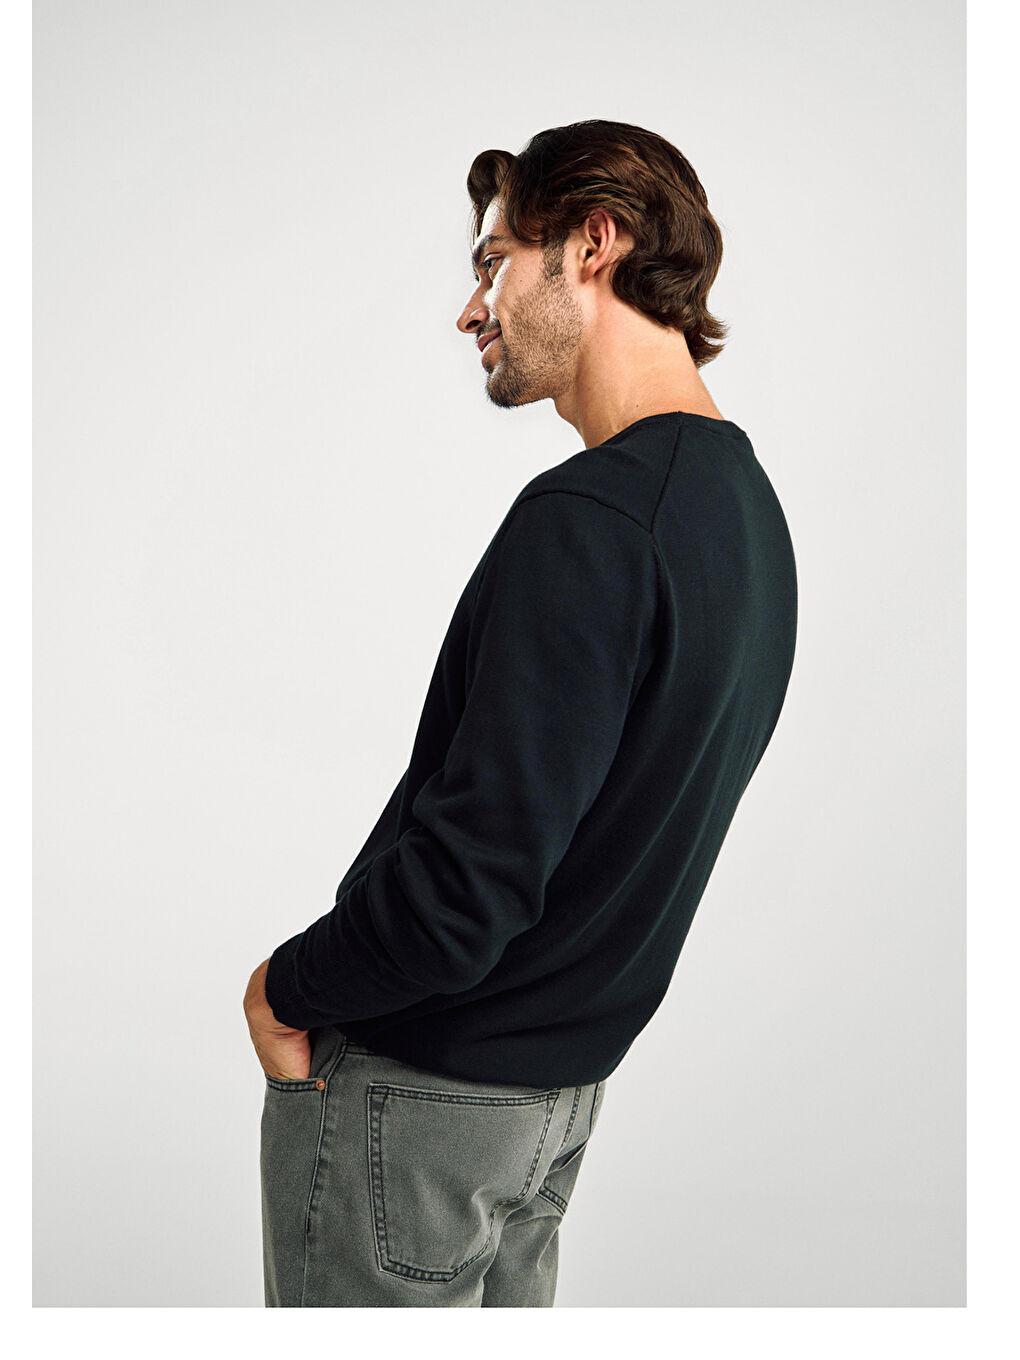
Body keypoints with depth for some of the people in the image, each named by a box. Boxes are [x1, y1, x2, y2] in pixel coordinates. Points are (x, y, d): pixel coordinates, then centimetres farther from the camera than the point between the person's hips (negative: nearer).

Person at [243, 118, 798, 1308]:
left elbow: (464, 890, -30)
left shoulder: (585, 520, -26)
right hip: (570, 1077, 9)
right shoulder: (751, 508, 5)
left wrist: (287, 989, -11)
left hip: (418, 1086, -9)